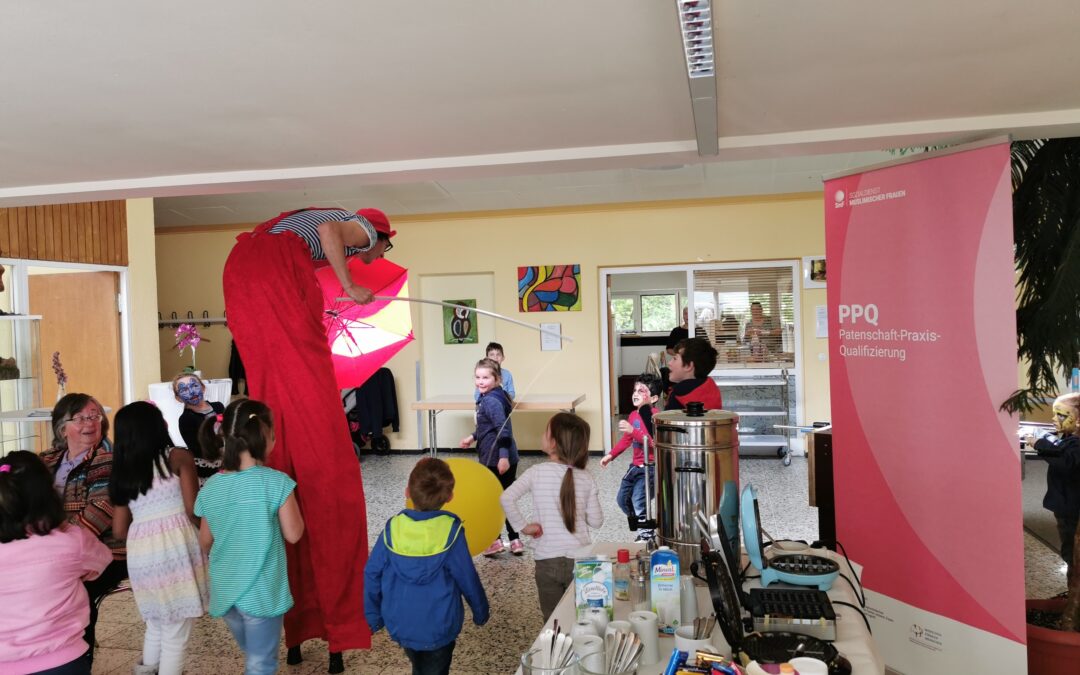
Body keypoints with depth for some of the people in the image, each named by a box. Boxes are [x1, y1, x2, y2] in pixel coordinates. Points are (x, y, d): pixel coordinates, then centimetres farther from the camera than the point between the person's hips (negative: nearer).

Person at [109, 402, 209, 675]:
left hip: (139, 553, 5)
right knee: (175, 632, 5)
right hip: (176, 545, -5)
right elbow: (193, 510, -5)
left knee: (157, 624, 25)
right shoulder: (179, 457, 1)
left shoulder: (122, 472, 14)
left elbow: (119, 529, 15)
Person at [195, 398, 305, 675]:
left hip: (224, 589, 5)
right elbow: (293, 534, -10)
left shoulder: (210, 487, -3)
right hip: (262, 590, -5)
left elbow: (205, 542, 9)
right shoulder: (277, 482, -18)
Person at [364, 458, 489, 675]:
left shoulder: (393, 528, -12)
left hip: (400, 624, 3)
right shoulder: (451, 531, -19)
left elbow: (372, 574, -5)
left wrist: (373, 616, 9)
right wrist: (480, 611, 7)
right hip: (438, 628, -3)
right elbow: (468, 578, -10)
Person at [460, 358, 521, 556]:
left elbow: (503, 429, -28)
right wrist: (473, 437, 21)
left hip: (495, 459, -9)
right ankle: (514, 540, 22)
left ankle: (495, 541, 16)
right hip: (507, 458, 9)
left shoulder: (492, 400, -20)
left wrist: (503, 456, -31)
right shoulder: (487, 397, 11)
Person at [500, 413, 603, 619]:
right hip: (580, 561, 1)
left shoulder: (536, 472, -8)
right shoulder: (586, 478, -5)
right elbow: (596, 521, -1)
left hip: (547, 562, -1)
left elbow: (506, 499, -19)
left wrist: (522, 526, -8)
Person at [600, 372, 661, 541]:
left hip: (650, 467, -9)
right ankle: (639, 523, 35)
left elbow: (654, 442, -30)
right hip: (635, 466, 9)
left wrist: (633, 430, -35)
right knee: (622, 499, 14)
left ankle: (646, 534, 0)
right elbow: (626, 440, 20)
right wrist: (611, 455, 15)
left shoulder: (655, 416, -19)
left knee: (638, 500, -20)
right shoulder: (633, 415, 7)